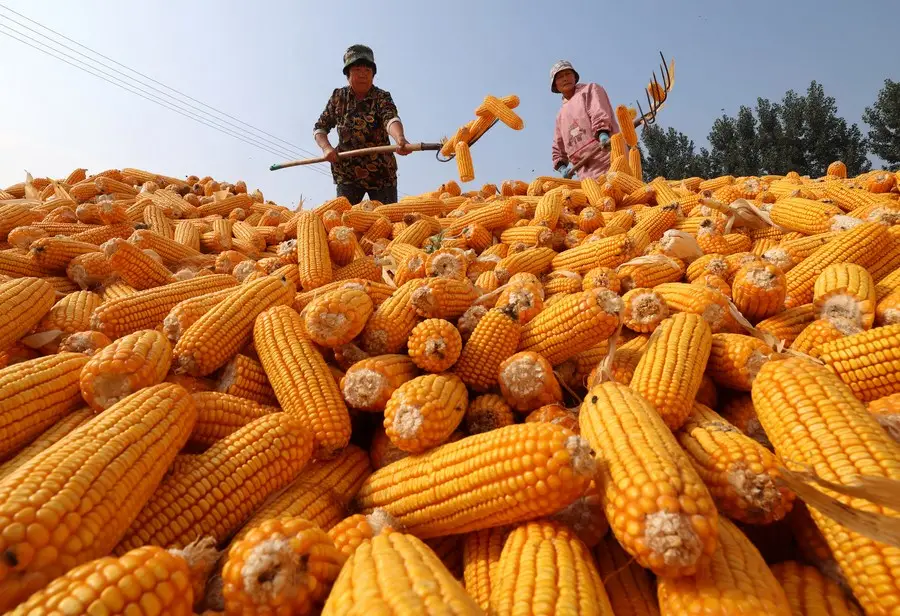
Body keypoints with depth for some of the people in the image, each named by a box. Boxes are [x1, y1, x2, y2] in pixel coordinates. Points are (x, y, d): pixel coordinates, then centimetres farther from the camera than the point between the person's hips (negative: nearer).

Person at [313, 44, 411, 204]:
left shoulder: (382, 97, -5)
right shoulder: (338, 96, 4)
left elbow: (390, 118, -26)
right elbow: (320, 127, 8)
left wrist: (400, 138, -49)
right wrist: (326, 148, -14)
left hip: (382, 174, -1)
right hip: (347, 172, 2)